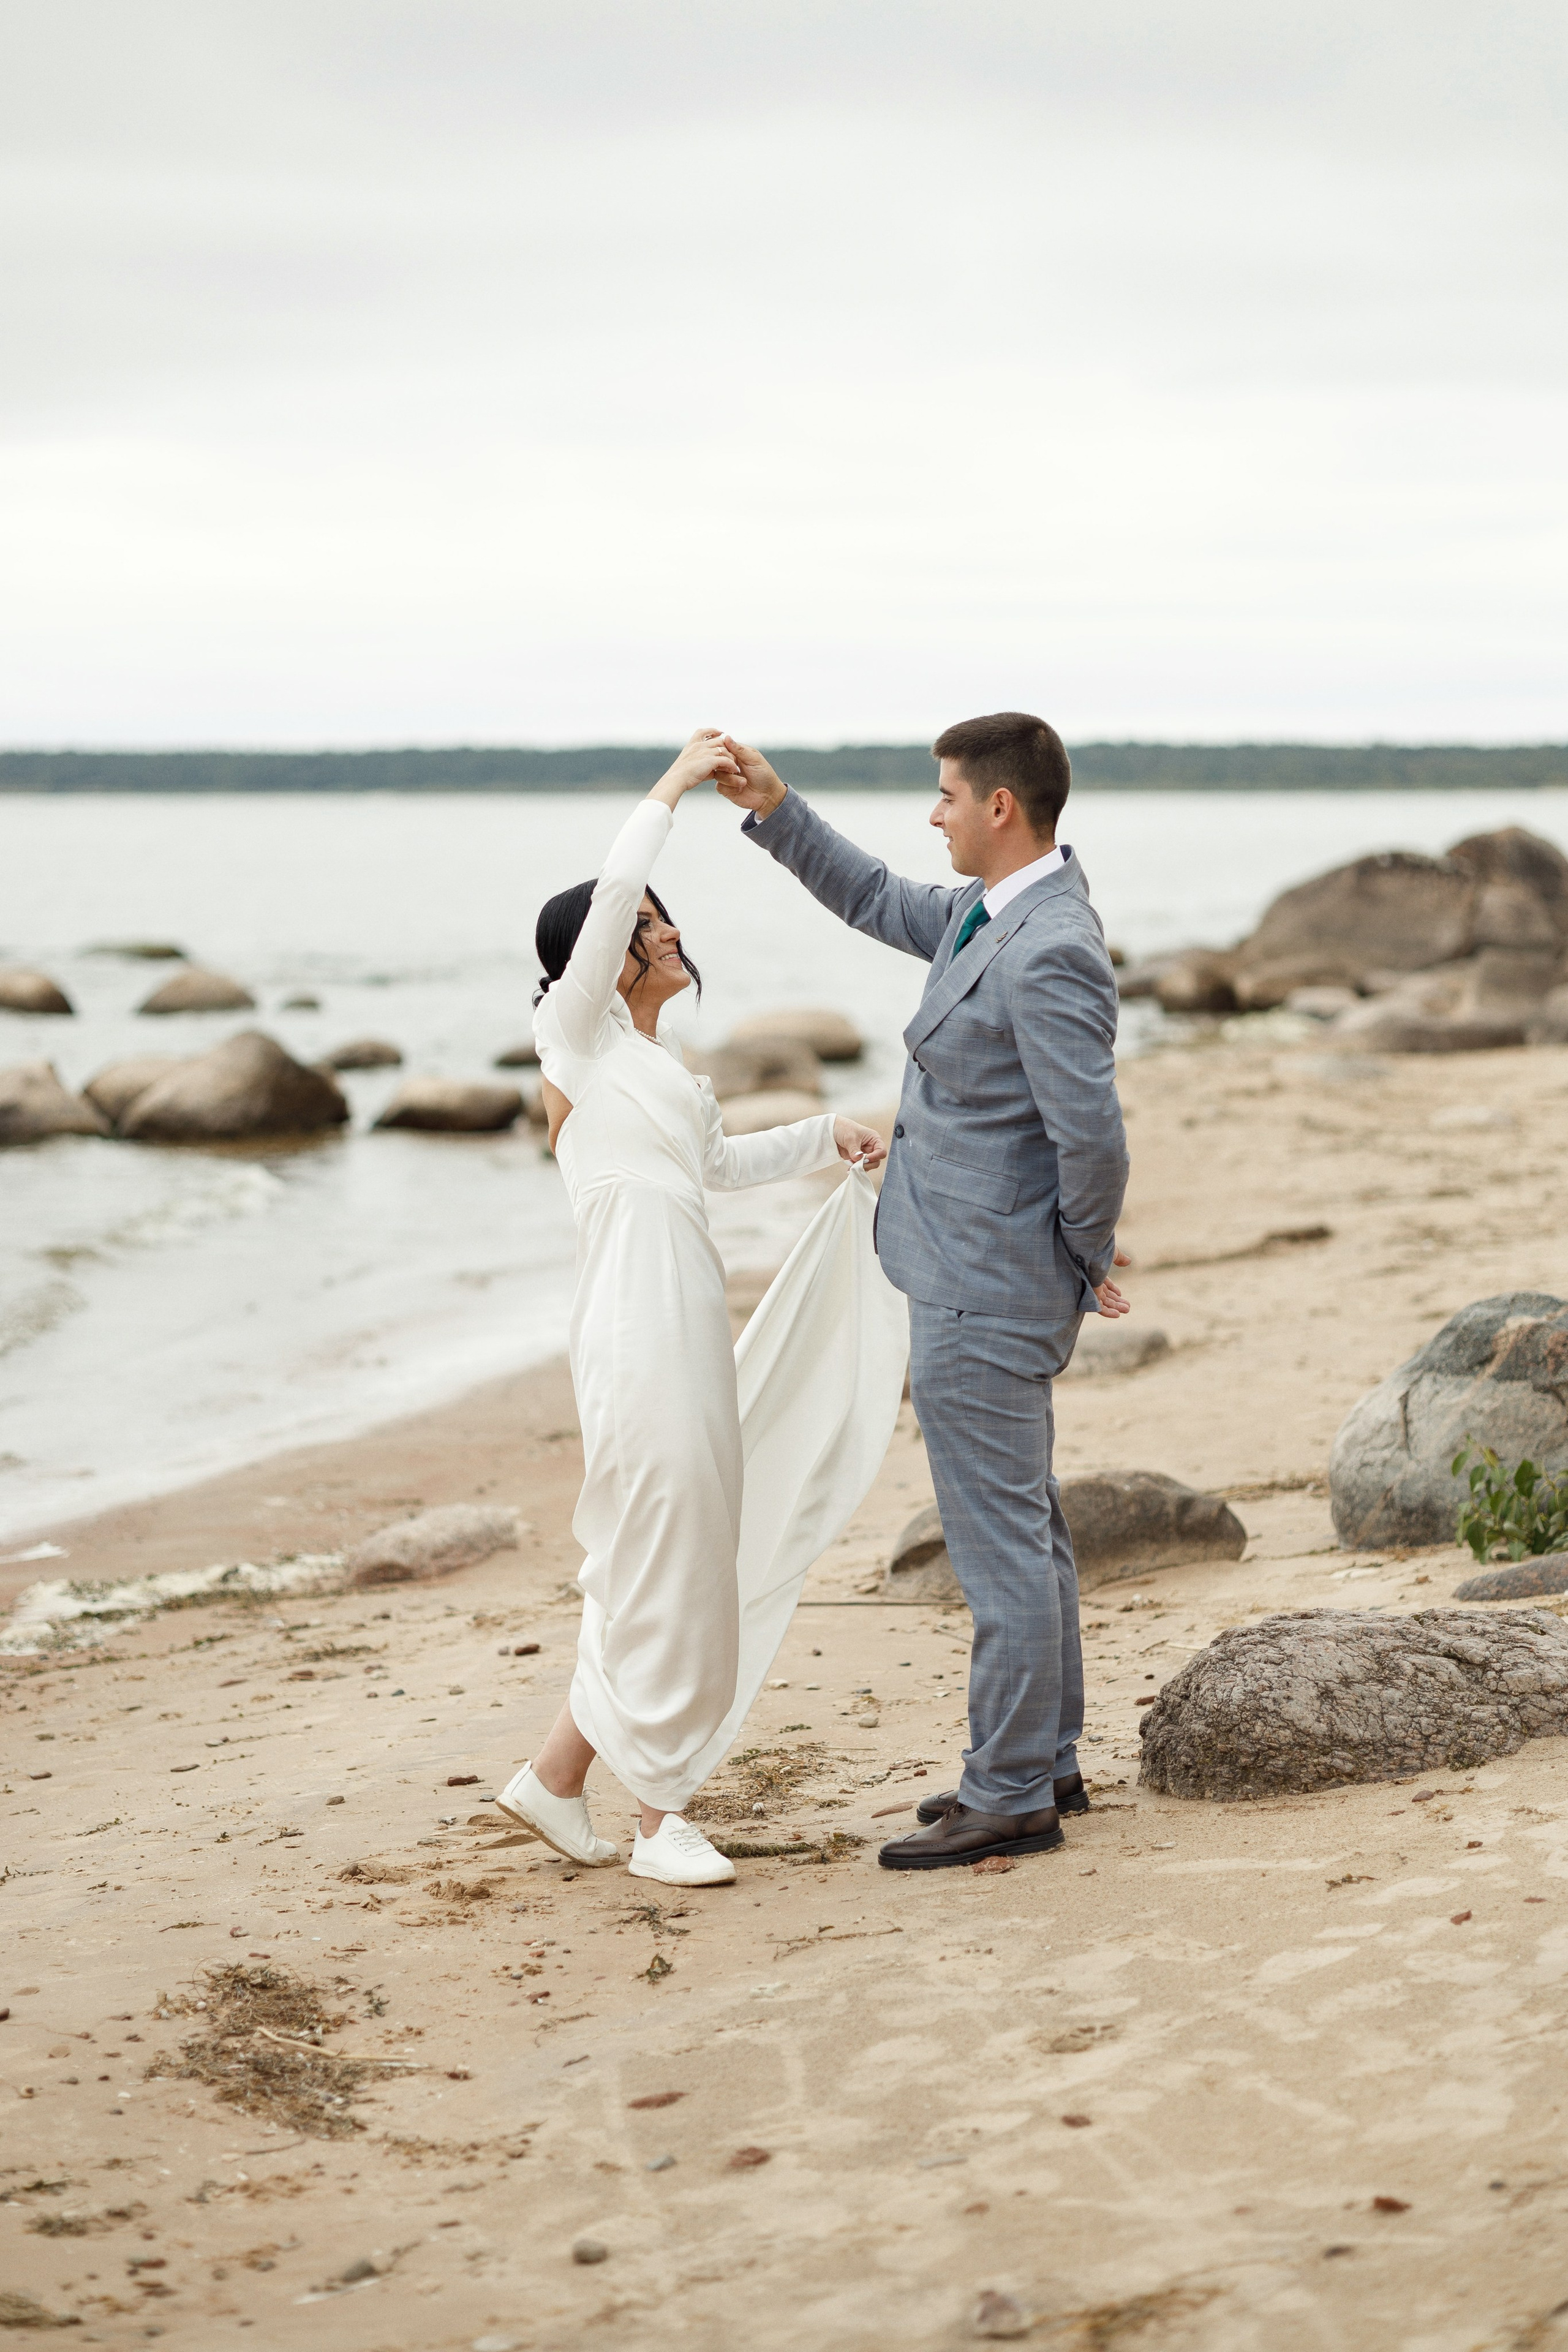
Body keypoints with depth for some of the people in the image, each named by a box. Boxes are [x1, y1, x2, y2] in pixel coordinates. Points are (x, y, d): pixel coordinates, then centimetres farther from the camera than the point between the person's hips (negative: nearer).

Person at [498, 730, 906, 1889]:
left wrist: (827, 1135, 27)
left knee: (683, 1561, 12)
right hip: (640, 1322, -9)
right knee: (664, 1561, -5)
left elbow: (719, 1160, 34)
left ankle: (558, 1778, 20)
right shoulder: (578, 1032, -4)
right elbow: (608, 899, -19)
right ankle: (663, 1818, 3)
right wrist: (673, 788, -13)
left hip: (691, 1324, 9)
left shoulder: (655, 1051, 20)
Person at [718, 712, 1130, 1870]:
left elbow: (1092, 1135, -27)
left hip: (985, 1296, -11)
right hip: (984, 1284, 11)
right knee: (1028, 1530, 18)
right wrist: (776, 811, 19)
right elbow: (884, 905, 26)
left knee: (1000, 1541, -3)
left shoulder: (1048, 955, -24)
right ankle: (1046, 1761, 29)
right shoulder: (995, 913, 8)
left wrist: (1090, 1262, -11)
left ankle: (1011, 1798, 5)